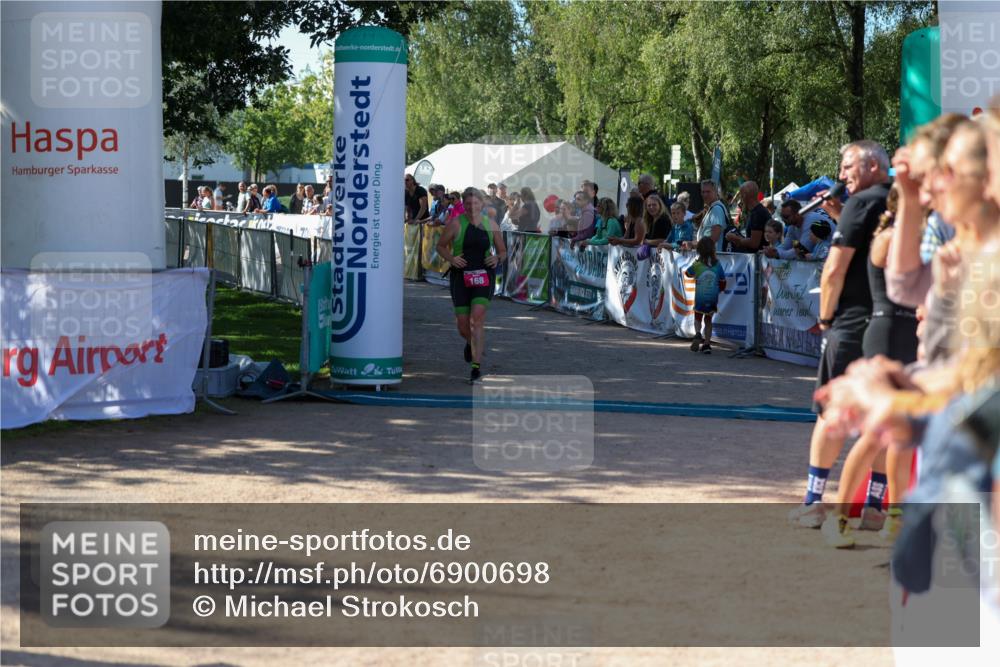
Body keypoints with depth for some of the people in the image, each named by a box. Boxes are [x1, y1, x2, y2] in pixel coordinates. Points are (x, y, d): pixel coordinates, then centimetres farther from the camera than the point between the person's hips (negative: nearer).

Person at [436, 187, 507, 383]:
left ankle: (476, 366, -16)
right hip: (461, 275, 0)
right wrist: (451, 258, -11)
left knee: (477, 317, -16)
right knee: (462, 324, 2)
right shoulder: (456, 224, -1)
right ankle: (470, 343, 40)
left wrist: (497, 258, -7)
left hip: (484, 274, 0)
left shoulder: (491, 225, 5)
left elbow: (503, 251, 16)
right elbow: (441, 246, 7)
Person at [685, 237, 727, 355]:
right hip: (713, 299, 2)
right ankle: (707, 344, 11)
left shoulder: (697, 265, -10)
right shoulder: (717, 264, -5)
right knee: (708, 319, 17)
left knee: (698, 318, 15)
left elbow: (688, 274, 9)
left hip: (700, 299, -2)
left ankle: (697, 334, -14)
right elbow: (722, 282, 3)